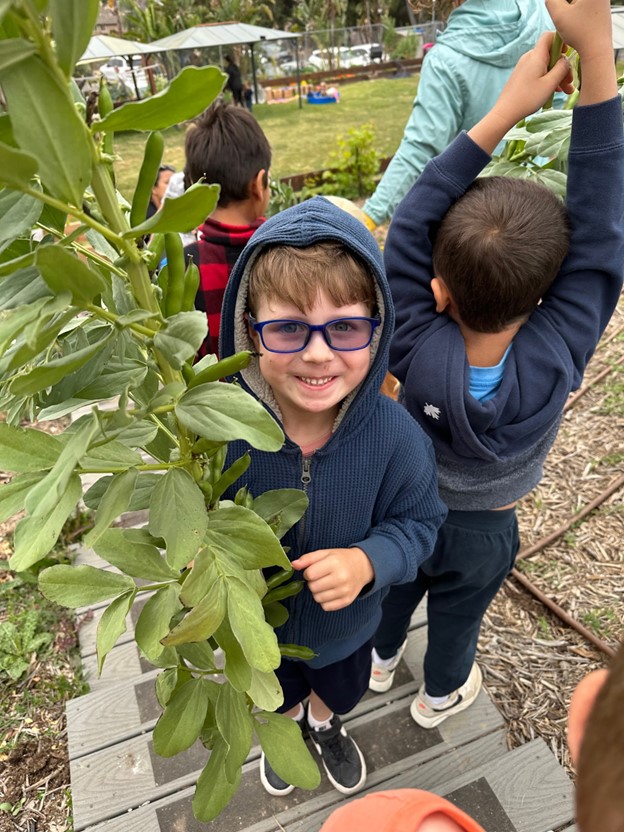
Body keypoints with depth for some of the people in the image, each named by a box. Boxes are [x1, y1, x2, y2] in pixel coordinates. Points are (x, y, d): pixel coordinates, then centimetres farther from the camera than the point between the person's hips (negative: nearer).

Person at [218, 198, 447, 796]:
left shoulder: (394, 433, -33)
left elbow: (418, 521, -17)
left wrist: (368, 561, -34)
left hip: (346, 621, 1)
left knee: (341, 689, 36)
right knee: (278, 693, 36)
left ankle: (325, 724, 73)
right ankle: (288, 727, 73)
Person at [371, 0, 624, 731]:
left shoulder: (417, 352, -37)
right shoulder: (555, 359, -38)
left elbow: (411, 222, -35)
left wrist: (506, 108, -34)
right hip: (481, 531, 0)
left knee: (396, 587, 31)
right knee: (457, 615, 28)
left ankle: (381, 658, 62)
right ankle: (440, 695, 58)